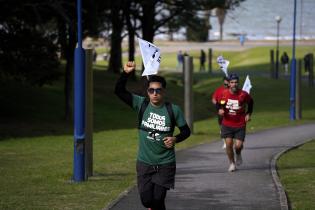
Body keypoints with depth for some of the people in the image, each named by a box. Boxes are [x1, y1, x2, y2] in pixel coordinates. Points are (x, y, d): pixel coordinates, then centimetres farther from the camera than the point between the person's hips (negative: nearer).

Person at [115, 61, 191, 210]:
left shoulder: (173, 110, -6)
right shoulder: (141, 104, -4)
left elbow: (186, 131, 4)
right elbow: (119, 91, -11)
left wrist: (176, 139, -16)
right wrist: (126, 73, -25)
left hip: (165, 164, -2)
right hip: (144, 162, 2)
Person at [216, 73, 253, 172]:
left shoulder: (243, 94, -9)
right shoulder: (224, 94, -7)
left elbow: (250, 102, 11)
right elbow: (218, 104, 8)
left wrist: (248, 114, 5)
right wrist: (220, 110, -14)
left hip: (240, 124, -1)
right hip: (227, 124, 1)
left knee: (238, 145, -9)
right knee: (229, 144, -5)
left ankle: (238, 154, 29)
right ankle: (232, 163, 16)